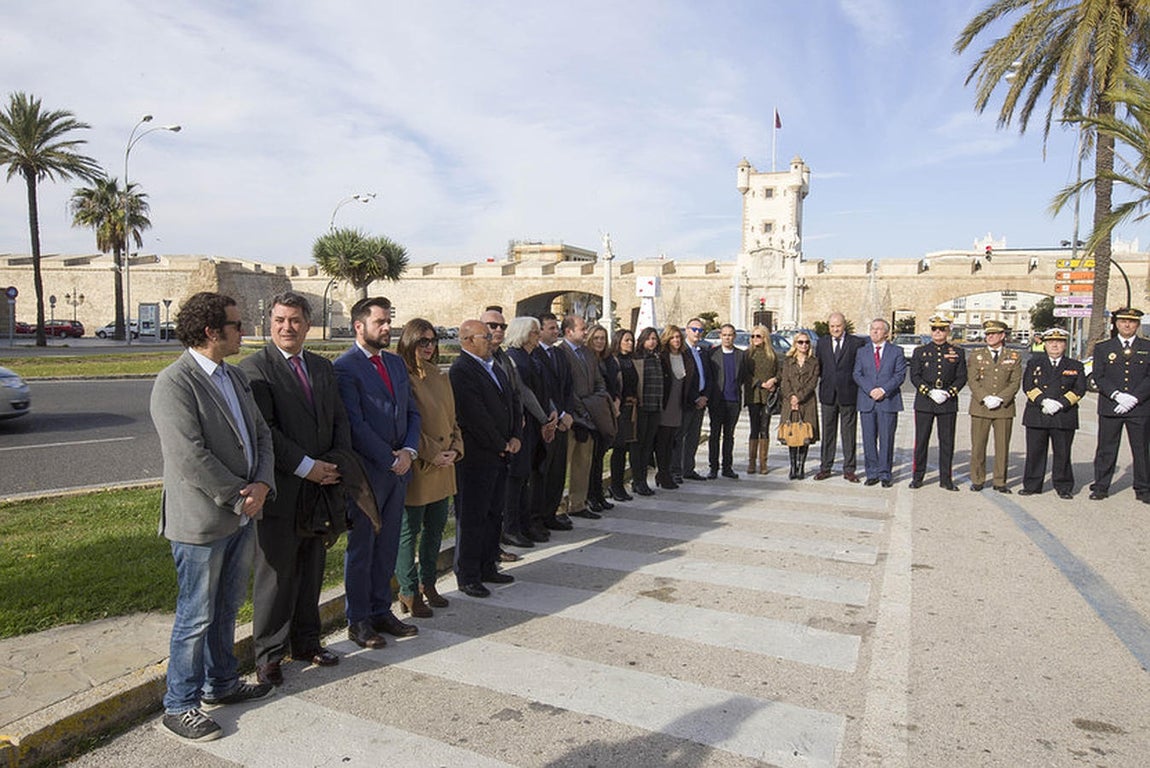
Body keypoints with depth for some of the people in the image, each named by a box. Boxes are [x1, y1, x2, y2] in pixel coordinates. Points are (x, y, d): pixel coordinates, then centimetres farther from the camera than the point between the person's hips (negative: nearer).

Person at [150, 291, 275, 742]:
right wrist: (240, 498, -15)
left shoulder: (236, 377, 10)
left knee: (227, 608, 21)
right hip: (201, 521, -8)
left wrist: (262, 485, -6)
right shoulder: (174, 383, -17)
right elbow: (190, 458, -23)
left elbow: (261, 435, 10)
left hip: (243, 516, 8)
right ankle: (179, 707, 21)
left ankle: (221, 683, 37)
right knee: (196, 617, 5)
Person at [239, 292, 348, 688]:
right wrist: (306, 467, -17)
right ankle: (269, 655, 22)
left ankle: (307, 641, 32)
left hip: (320, 487, 6)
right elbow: (263, 431, -16)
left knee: (311, 571, 17)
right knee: (275, 575, 6)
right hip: (280, 490, -6)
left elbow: (339, 420, 11)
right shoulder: (255, 368, -8)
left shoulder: (323, 367, 12)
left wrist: (335, 465, -3)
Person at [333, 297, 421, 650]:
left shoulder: (396, 363, 12)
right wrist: (390, 459, -13)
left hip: (398, 468, 7)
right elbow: (355, 425, -16)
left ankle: (381, 611, 29)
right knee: (361, 549, 7)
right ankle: (358, 621, 21)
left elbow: (412, 412, 12)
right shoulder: (345, 367, -11)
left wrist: (409, 451, -4)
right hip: (366, 472, -7)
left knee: (387, 546, 15)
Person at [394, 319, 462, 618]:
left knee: (435, 528, 16)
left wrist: (455, 449, 1)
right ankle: (409, 593, 17)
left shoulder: (441, 378, 12)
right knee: (409, 532, 4)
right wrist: (431, 453, -16)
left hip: (443, 469, 8)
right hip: (415, 468, -8)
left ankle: (427, 584, 32)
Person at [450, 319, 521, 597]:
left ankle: (488, 567, 30)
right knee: (471, 518, 1)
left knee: (494, 514, 17)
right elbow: (476, 417, -20)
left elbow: (511, 403, 17)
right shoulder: (461, 371, -16)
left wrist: (515, 437, 3)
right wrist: (501, 446, -13)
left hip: (500, 455, 9)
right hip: (476, 457, -9)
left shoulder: (495, 367, 14)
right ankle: (467, 577, 13)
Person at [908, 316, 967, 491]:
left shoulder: (957, 353, 7)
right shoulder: (920, 351, 5)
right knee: (921, 441, 3)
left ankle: (946, 479, 14)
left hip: (948, 403, 1)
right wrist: (930, 392, -13)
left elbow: (961, 378, 4)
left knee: (947, 442, 4)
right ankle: (917, 477, 12)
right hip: (924, 403, -1)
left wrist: (948, 392, -12)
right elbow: (915, 376, 0)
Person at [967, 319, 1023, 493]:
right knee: (978, 445, 2)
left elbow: (1015, 382, 1)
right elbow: (972, 380, -1)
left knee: (1002, 446, 5)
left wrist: (1000, 399, -13)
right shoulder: (976, 355, 6)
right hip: (980, 407, 0)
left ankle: (1000, 482, 15)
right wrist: (985, 398, -14)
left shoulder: (1014, 357, 6)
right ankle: (977, 480, 13)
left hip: (1004, 408, 0)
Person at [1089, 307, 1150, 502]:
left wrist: (1134, 398, -12)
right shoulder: (1102, 348, 8)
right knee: (1106, 450, 4)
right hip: (1109, 408, 0)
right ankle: (1101, 487, 12)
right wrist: (1117, 395, -13)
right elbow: (1098, 377, 0)